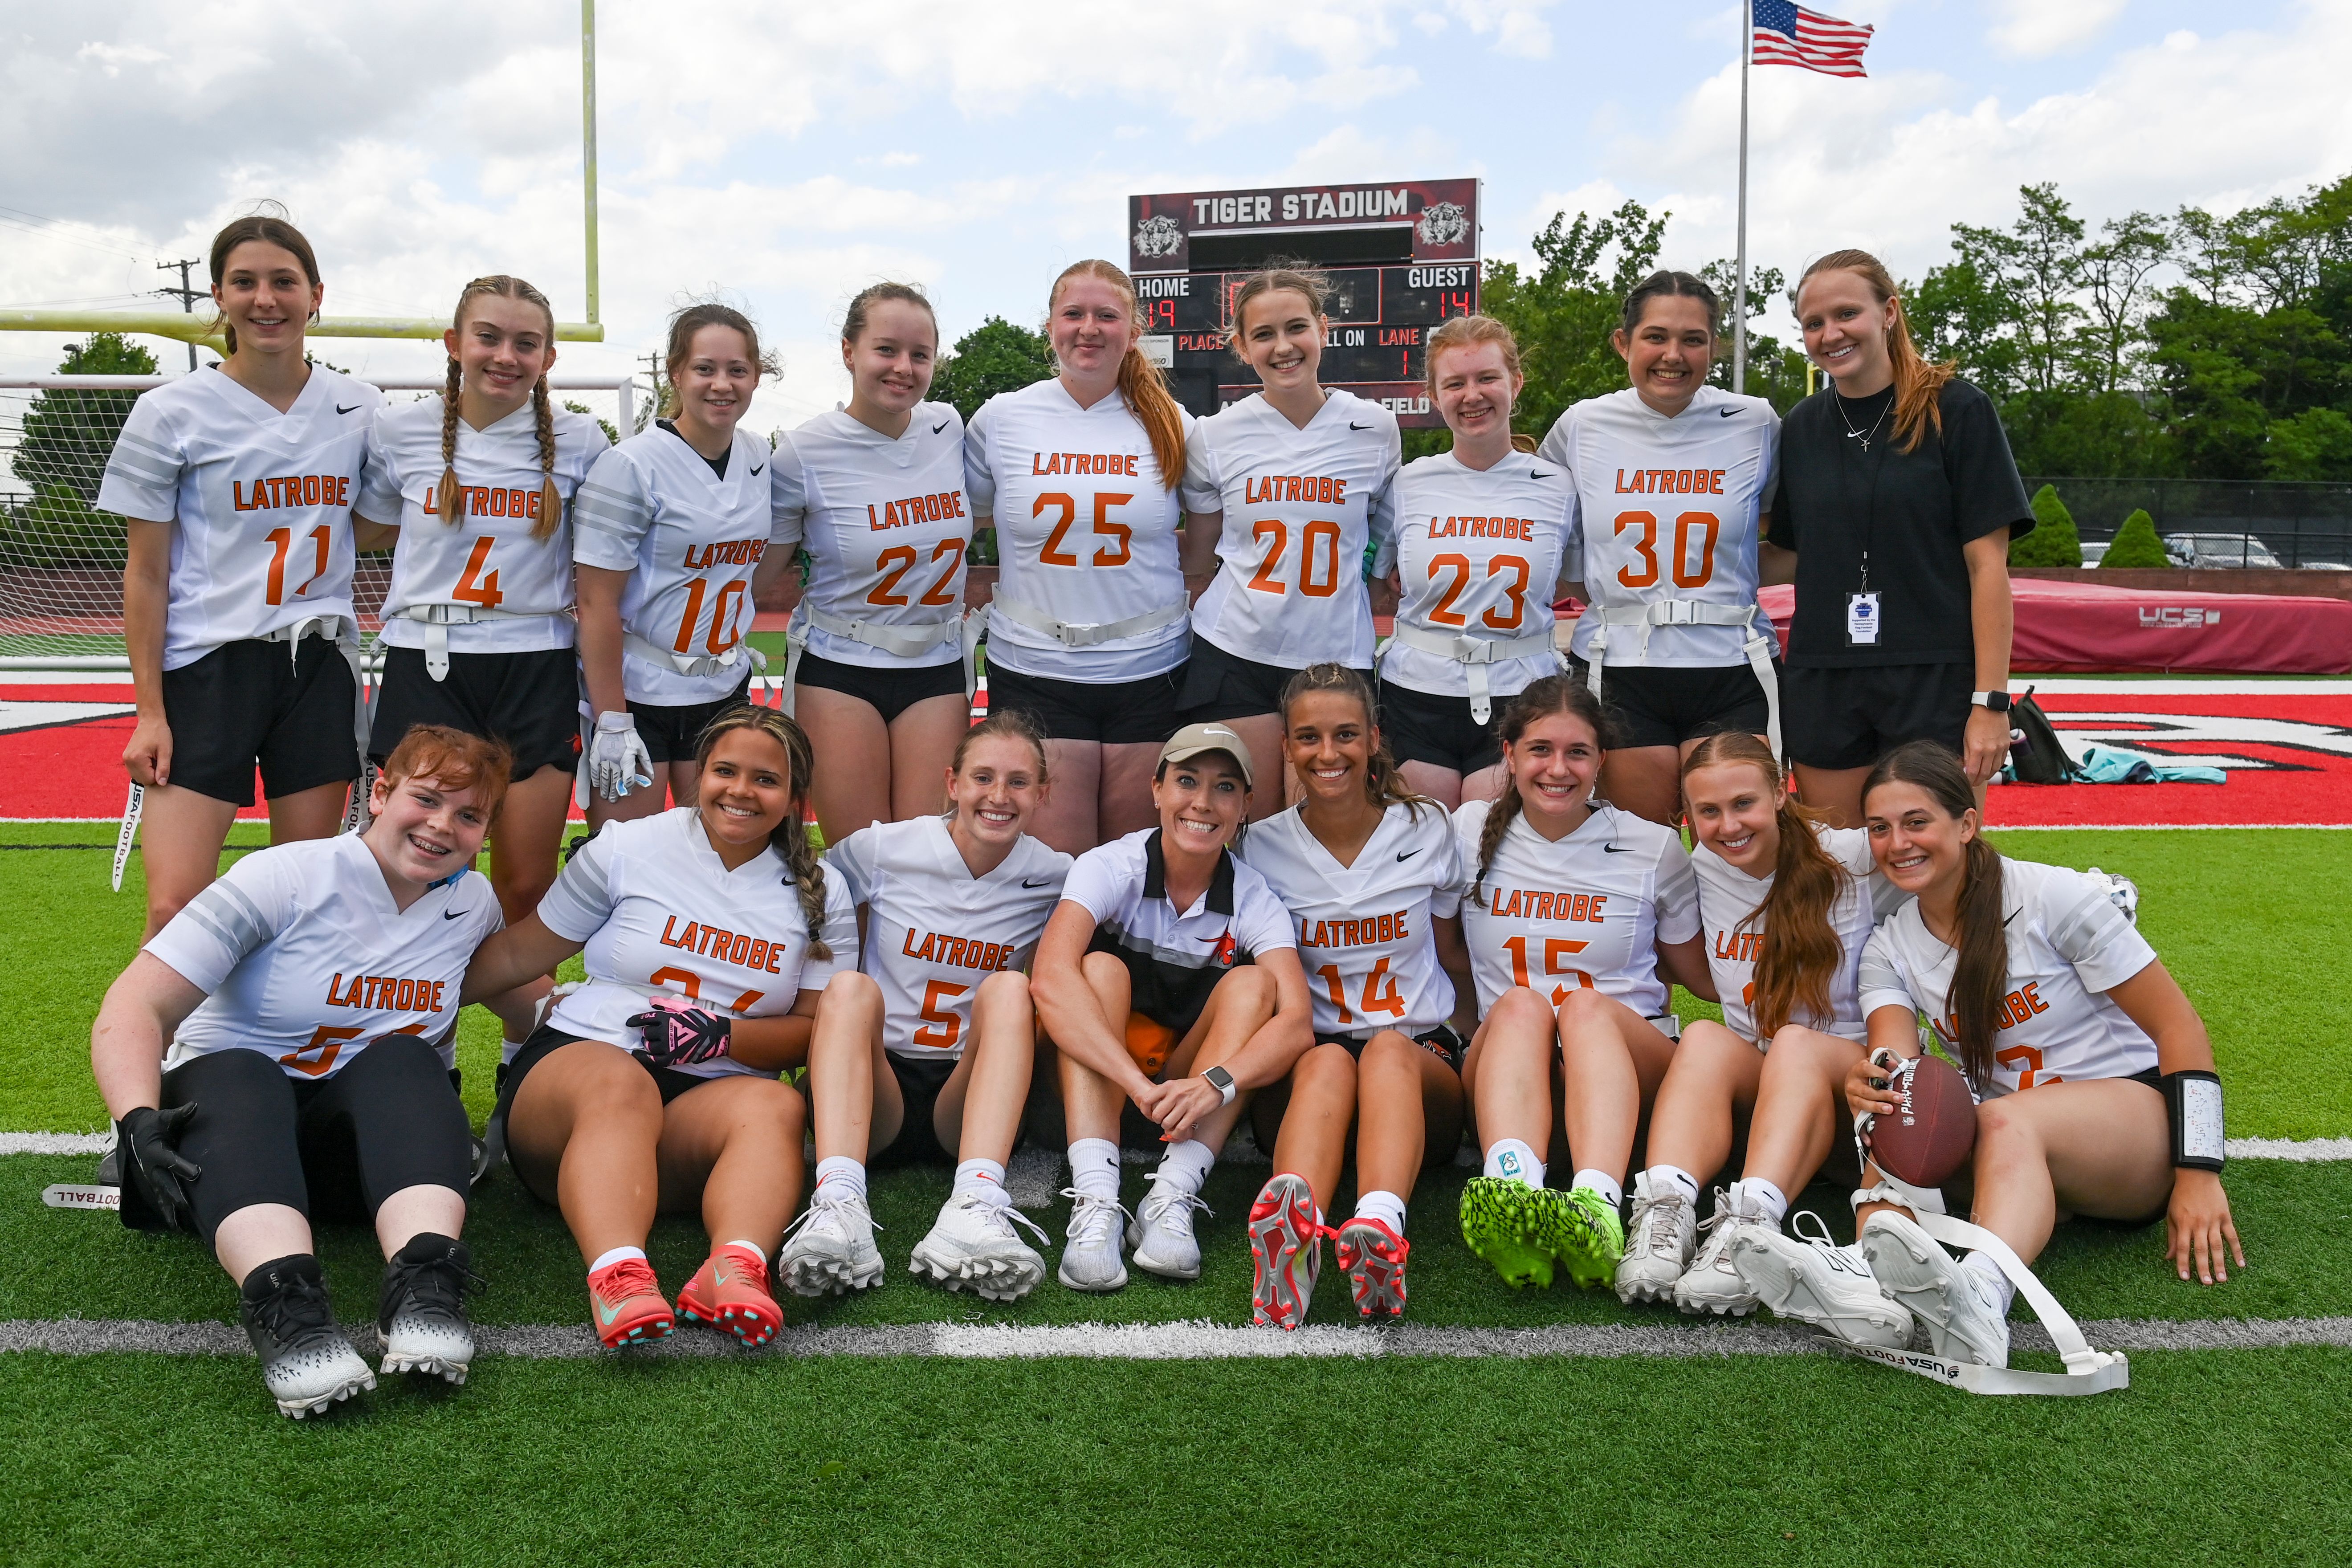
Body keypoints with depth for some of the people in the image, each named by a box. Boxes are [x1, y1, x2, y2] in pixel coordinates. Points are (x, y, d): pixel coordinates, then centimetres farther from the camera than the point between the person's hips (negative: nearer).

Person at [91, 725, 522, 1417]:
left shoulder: (475, 907, 4)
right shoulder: (284, 879, -10)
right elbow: (137, 1005, -16)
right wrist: (138, 1121, -32)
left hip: (376, 1143, 3)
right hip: (224, 1118, -2)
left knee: (401, 1058, -29)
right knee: (238, 1078, -36)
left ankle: (422, 1282, -51)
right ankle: (284, 1303, -59)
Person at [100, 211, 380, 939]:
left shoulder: (360, 408, 7)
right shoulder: (171, 413, -1)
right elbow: (145, 573, 0)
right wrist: (149, 710, -6)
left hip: (320, 664, 3)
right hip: (208, 666, -3)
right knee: (176, 908, -10)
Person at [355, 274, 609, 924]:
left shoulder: (578, 441, 1)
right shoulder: (401, 430, 2)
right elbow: (367, 530, 20)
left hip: (536, 668, 0)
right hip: (426, 663, 0)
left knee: (528, 885, 2)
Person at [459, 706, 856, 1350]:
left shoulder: (822, 895, 12)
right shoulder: (629, 848, 8)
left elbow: (815, 1030, 10)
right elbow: (520, 953, 16)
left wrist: (724, 1036, -9)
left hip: (713, 1094, 2)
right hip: (578, 1057, -1)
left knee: (776, 1105, -33)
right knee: (619, 1084, -38)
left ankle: (734, 1269, -58)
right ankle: (616, 1276, -60)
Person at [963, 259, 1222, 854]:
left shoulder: (1172, 426, 5)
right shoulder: (1001, 420, 4)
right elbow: (960, 529, 15)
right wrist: (979, 595, 4)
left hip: (1149, 671, 1)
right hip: (1034, 669, 0)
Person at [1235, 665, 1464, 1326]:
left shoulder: (1428, 829, 7)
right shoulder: (1262, 847, 4)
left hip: (1423, 1058, 0)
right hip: (1304, 1060, 0)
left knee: (1390, 1052, -37)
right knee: (1326, 1063, -38)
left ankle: (1379, 1232, -66)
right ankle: (1293, 1235, -69)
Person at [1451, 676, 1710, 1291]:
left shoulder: (1653, 848, 4)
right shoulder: (1472, 831, 6)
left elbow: (1704, 980, 18)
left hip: (1632, 1063, 0)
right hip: (1502, 1060, 1)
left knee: (1587, 1007, -35)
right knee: (1519, 1005, -34)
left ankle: (1598, 1211, -62)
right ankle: (1511, 1192, -64)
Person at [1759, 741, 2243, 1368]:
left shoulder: (2056, 897, -8)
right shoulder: (1888, 950, 4)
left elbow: (2180, 1028, -8)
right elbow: (1898, 1067, -14)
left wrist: (2198, 1175, -15)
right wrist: (1873, 1087, -40)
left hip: (2135, 1112, -4)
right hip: (2006, 1151, 4)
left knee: (2006, 1121, -37)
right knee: (1891, 1120, -27)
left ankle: (1981, 1293, -65)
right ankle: (1872, 1281, -57)